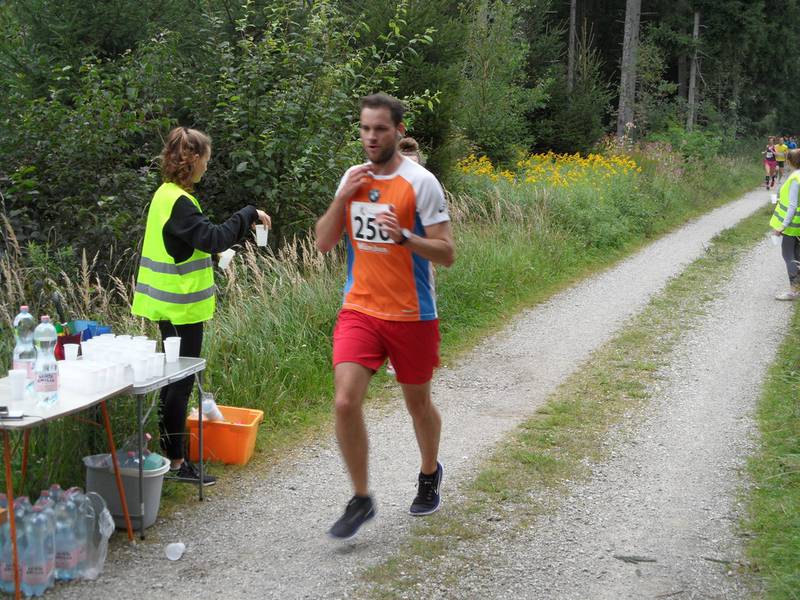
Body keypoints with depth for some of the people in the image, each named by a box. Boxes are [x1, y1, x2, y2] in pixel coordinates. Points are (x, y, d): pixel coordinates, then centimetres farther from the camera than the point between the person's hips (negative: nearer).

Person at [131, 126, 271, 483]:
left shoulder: (166, 195, 12)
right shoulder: (178, 201, -19)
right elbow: (213, 238, -28)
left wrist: (212, 250, 18)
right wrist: (250, 215, -20)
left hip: (169, 305, 10)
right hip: (181, 307, -10)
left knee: (176, 380, 16)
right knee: (180, 383, -3)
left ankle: (169, 454, 25)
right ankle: (176, 463, 3)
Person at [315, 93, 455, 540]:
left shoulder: (420, 182, -10)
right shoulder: (353, 178, 7)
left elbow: (447, 254, -11)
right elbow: (324, 243, 8)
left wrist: (403, 236, -27)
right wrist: (342, 197, -6)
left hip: (411, 315, -3)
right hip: (359, 311, 3)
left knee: (418, 402, 14)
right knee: (346, 402, -13)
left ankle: (430, 473, 43)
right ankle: (361, 500, 3)